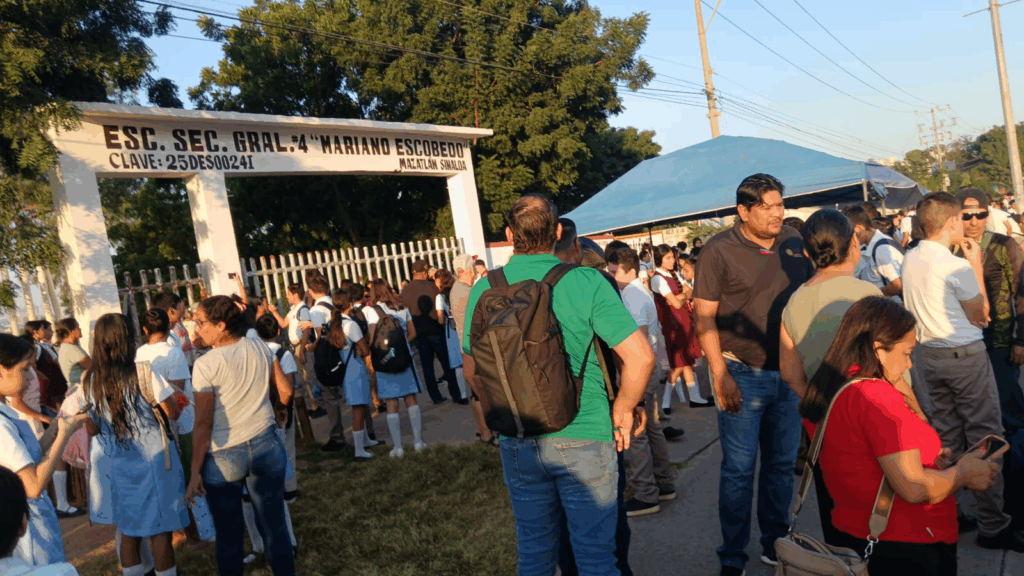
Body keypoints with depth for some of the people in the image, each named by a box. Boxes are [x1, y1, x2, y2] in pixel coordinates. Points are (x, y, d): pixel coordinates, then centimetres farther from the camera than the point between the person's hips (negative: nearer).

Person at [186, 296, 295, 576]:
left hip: (224, 458, -4)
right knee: (275, 524, 12)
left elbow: (203, 424, -13)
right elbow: (285, 392, 6)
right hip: (266, 446, 4)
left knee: (229, 535, 11)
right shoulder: (261, 349, -2)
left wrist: (195, 471, -6)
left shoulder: (205, 365, -14)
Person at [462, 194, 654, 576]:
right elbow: (640, 357, -14)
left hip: (517, 444, 3)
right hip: (584, 438, -3)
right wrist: (622, 412, 1)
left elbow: (472, 372, 6)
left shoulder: (484, 290, -3)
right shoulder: (586, 282, -12)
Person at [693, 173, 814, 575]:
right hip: (743, 375, -4)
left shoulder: (794, 243, 7)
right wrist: (720, 375, -15)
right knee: (739, 469, 2)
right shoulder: (719, 250, -7)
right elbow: (705, 317, -9)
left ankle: (775, 542, 31)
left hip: (790, 373, 5)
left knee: (782, 464, 14)